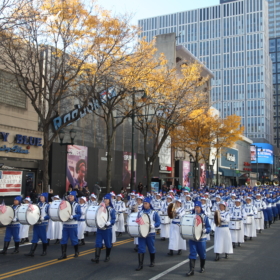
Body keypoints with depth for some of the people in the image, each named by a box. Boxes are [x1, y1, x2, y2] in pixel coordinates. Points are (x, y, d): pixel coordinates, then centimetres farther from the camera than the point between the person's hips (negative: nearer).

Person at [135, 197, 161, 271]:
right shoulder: (140, 212, 7)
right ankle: (140, 265, -3)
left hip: (150, 234, -2)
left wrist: (152, 225, -20)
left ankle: (152, 262, 30)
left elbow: (158, 222, -3)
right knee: (141, 249, -5)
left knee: (151, 248, 11)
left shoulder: (154, 213, -2)